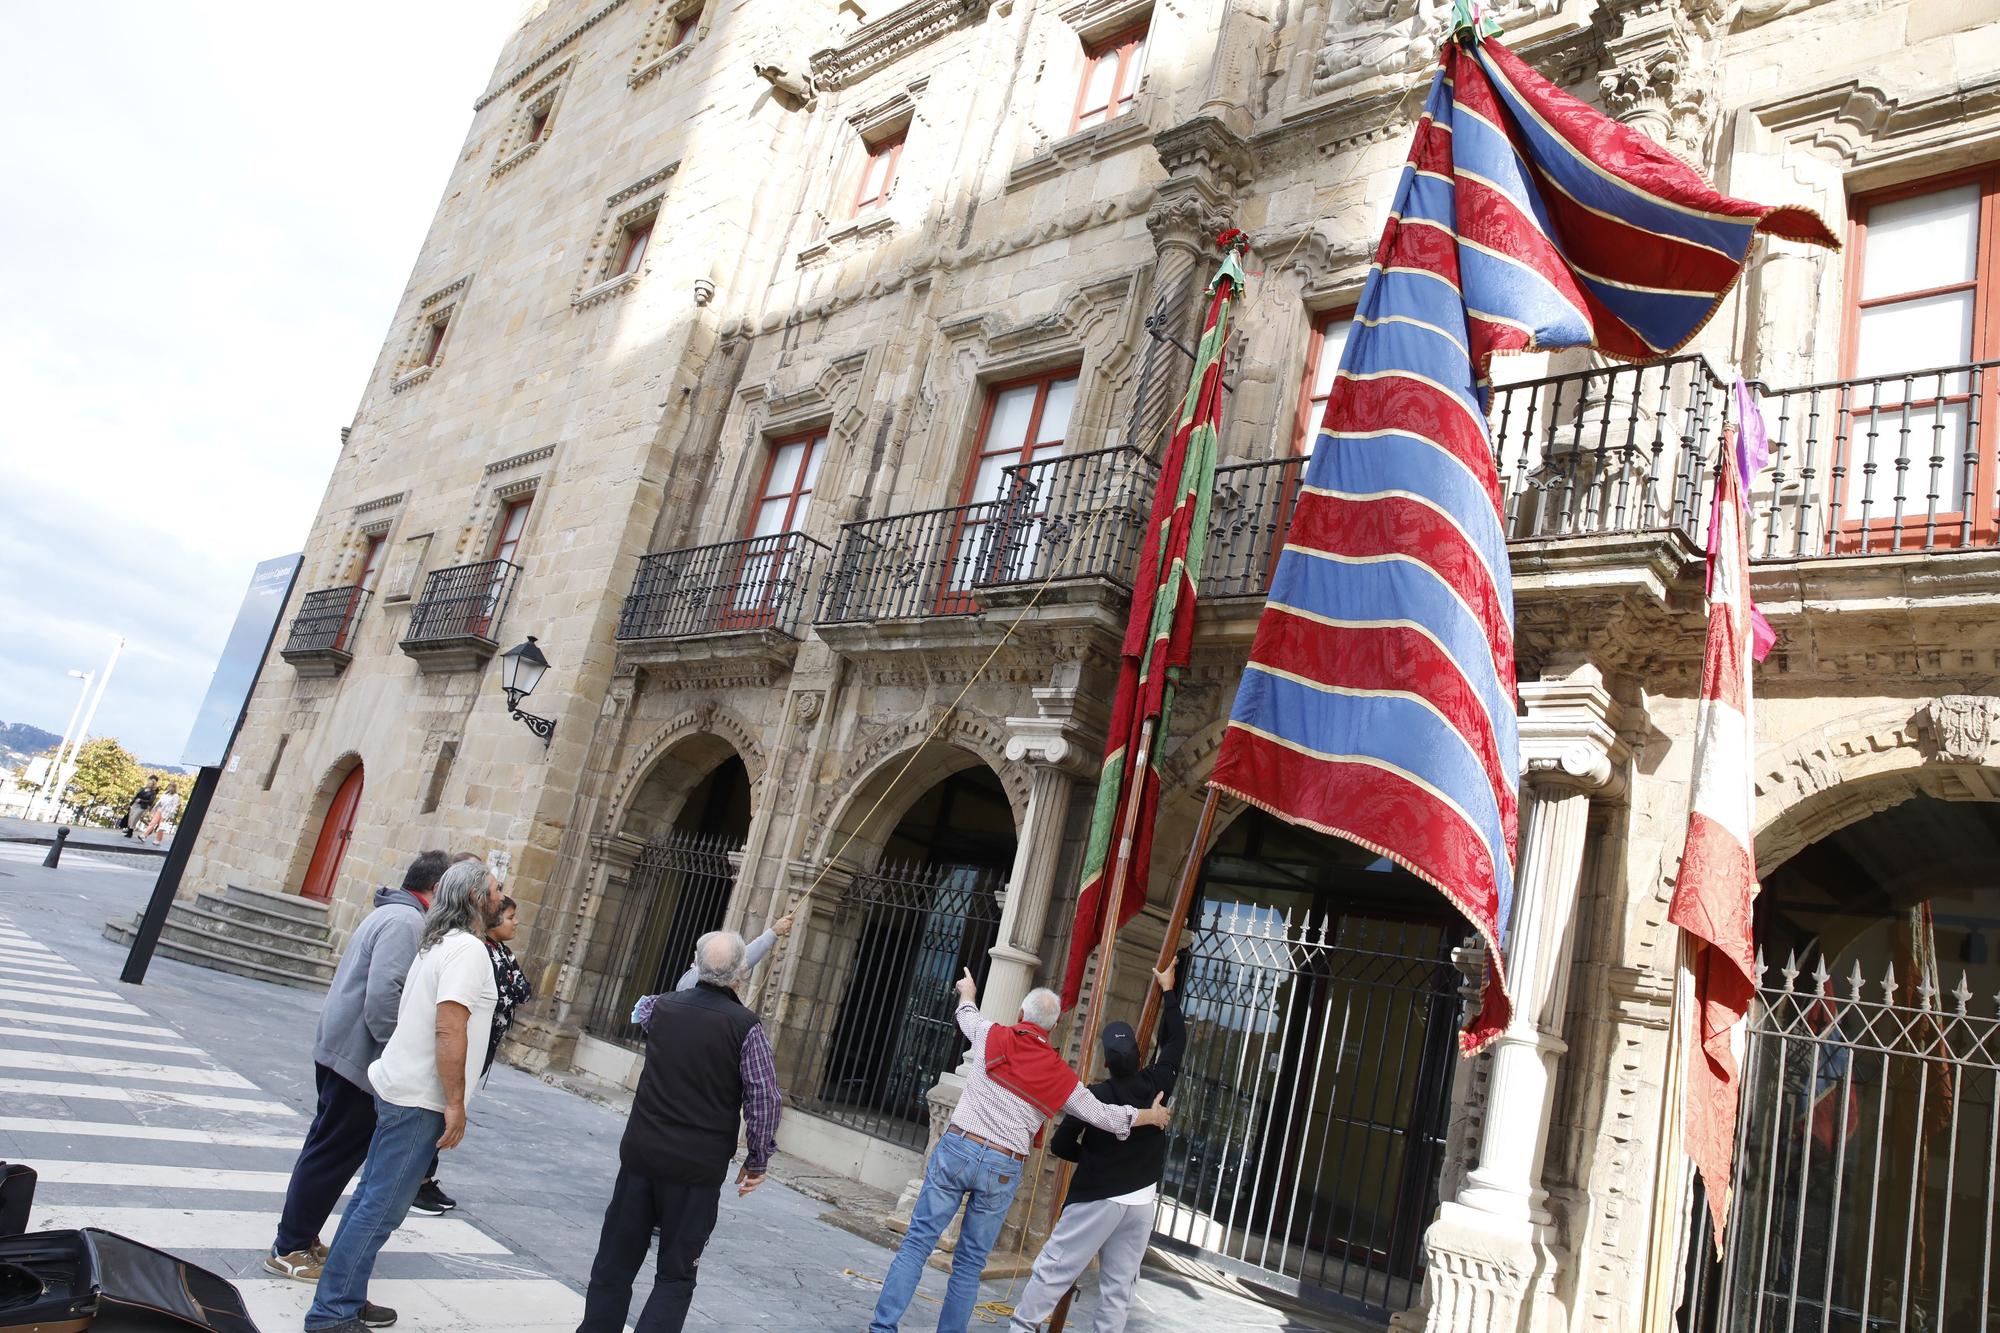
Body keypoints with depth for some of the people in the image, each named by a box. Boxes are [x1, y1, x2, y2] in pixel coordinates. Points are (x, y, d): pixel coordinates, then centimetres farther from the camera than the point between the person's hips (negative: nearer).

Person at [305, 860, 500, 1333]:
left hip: (399, 1089, 10)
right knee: (382, 1209, -3)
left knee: (372, 1199, 16)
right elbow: (449, 1029, -24)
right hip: (421, 1101, -10)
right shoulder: (468, 949, -17)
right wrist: (455, 1105, -20)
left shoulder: (439, 944, 13)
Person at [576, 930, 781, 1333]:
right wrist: (757, 1160, -2)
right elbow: (764, 1098, -14)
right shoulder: (746, 1027, -12)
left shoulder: (664, 1007, 1)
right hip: (698, 1168, -3)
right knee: (676, 1275, 9)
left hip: (640, 1154, 3)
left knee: (615, 1264, 15)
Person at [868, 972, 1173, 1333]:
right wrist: (1151, 1116, 29)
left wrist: (967, 993, 48)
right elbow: (1103, 1116, 12)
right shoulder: (1061, 1076, 1)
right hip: (1003, 1169, 0)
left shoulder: (992, 1036, 0)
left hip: (957, 1148, 0)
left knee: (918, 1242, 3)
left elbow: (967, 1016, 24)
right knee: (969, 1265, 11)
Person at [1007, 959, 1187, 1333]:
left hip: (1097, 1198, -3)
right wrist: (1168, 991, 20)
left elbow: (1061, 1145, -6)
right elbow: (1176, 1040, 12)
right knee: (1119, 1287, 7)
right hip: (1141, 1201, 3)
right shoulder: (1156, 1084, -4)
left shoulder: (1094, 1095, -10)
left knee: (1054, 1268, 3)